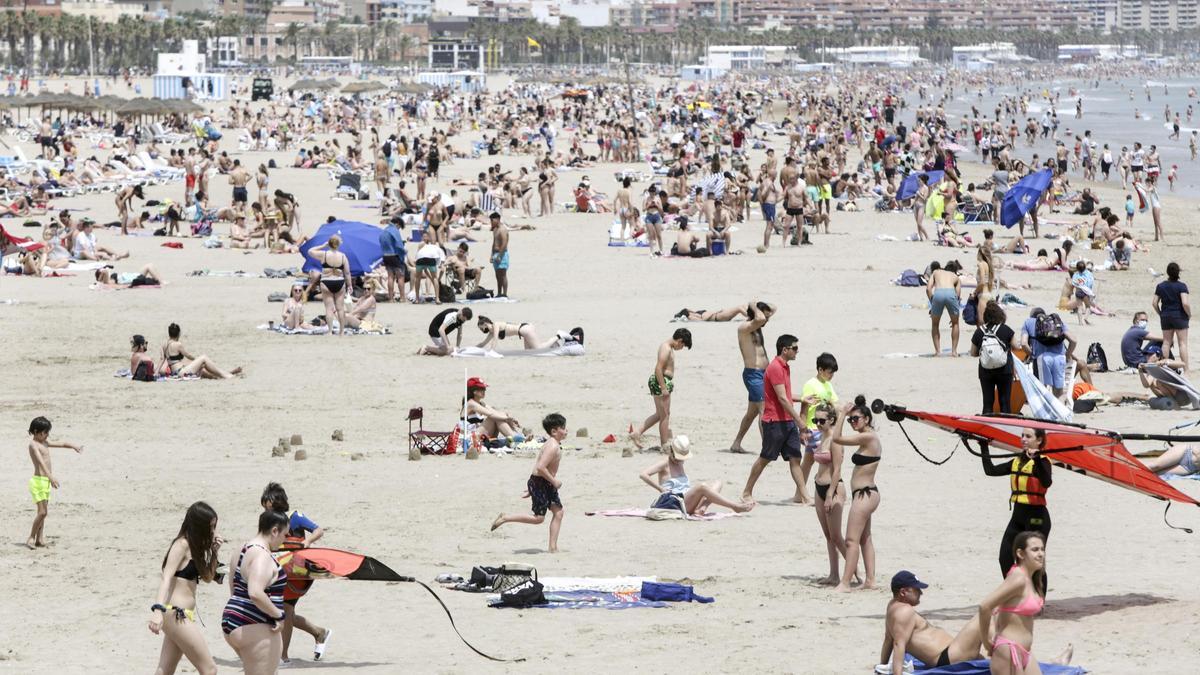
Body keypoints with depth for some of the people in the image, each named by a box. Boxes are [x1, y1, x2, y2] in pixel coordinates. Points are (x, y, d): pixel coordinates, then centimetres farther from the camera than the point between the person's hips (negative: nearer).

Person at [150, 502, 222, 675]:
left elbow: (208, 577, 23)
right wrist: (158, 609, -36)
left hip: (179, 616, 10)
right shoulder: (182, 545, -12)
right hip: (177, 615, -10)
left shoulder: (193, 547, 16)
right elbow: (166, 578, -23)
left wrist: (214, 552, 7)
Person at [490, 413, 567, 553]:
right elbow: (541, 467, -30)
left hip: (546, 484, 10)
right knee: (538, 518, -6)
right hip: (539, 483, -10)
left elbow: (539, 465, 18)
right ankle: (505, 518, 5)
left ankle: (553, 547, 6)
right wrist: (554, 481, -19)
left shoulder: (551, 444, 12)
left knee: (558, 511, 6)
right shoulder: (553, 447, -21)